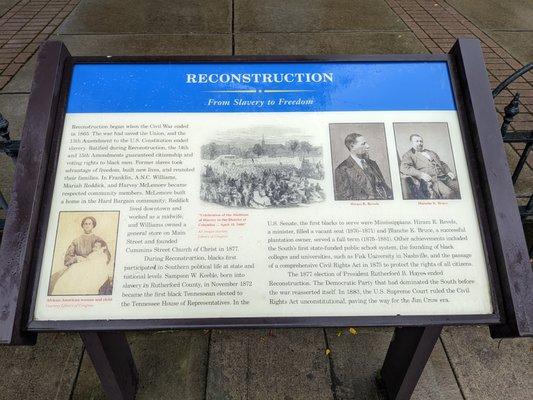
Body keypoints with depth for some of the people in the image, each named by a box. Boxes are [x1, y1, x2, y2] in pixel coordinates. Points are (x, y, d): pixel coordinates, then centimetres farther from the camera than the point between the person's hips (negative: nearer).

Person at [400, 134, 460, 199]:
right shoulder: (408, 155, 11)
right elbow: (404, 168, -7)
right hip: (430, 179, -6)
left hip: (443, 176, 6)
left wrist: (449, 172, 9)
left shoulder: (431, 152, 31)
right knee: (448, 193, -32)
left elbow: (442, 164, 32)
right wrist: (421, 174, -19)